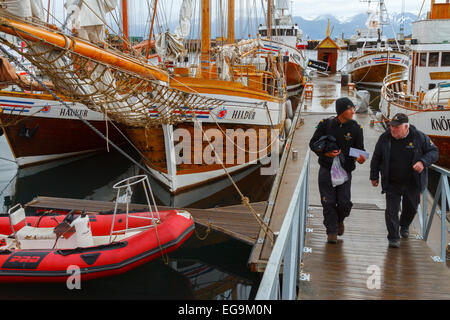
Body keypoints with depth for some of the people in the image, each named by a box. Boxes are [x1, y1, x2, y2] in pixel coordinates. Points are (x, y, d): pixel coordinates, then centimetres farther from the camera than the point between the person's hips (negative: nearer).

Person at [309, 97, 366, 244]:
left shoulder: (356, 128, -1)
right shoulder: (326, 124, -4)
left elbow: (359, 148, 2)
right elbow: (313, 143, 2)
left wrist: (359, 158, -21)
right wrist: (325, 153, -15)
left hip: (345, 171, 1)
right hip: (326, 170, 0)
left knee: (344, 203, -1)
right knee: (328, 203, 1)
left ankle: (339, 220, 33)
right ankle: (332, 231, 16)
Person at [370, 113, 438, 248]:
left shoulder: (419, 137, -10)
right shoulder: (385, 138, -7)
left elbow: (434, 152, -2)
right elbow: (376, 158, 4)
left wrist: (423, 162, -22)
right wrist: (374, 176, 7)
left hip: (412, 183, 1)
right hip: (392, 184, -1)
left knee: (411, 208, 19)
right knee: (392, 210, -5)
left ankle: (404, 226, 49)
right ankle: (393, 238, 7)